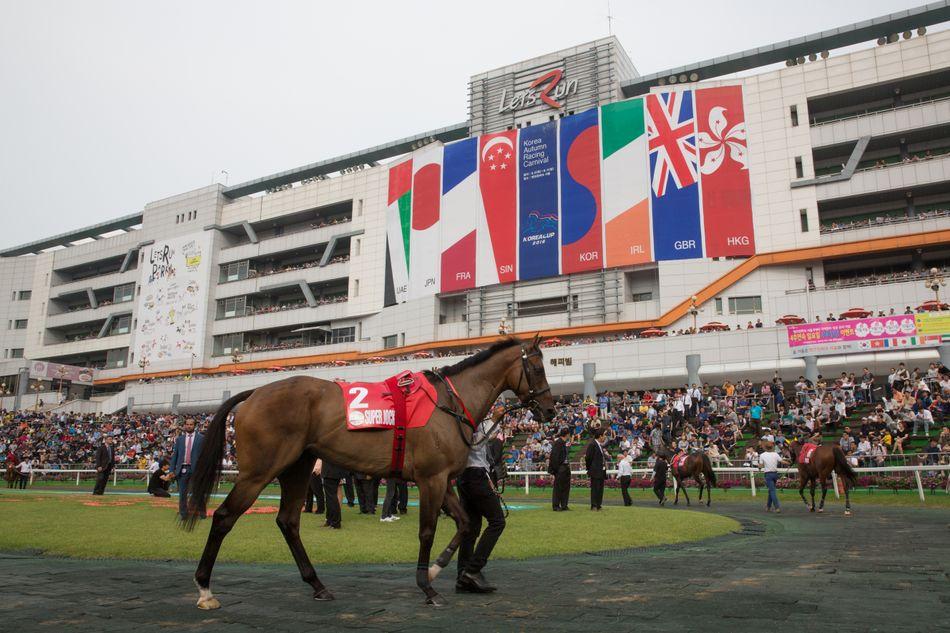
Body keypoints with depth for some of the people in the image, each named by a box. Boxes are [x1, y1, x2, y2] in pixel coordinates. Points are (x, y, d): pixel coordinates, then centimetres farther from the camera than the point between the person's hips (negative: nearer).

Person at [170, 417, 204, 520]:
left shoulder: (201, 438, 3)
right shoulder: (179, 438, 11)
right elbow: (175, 455, 11)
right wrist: (172, 470, 3)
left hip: (196, 469, -2)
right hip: (182, 469, 2)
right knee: (182, 493, 6)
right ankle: (183, 514, 15)